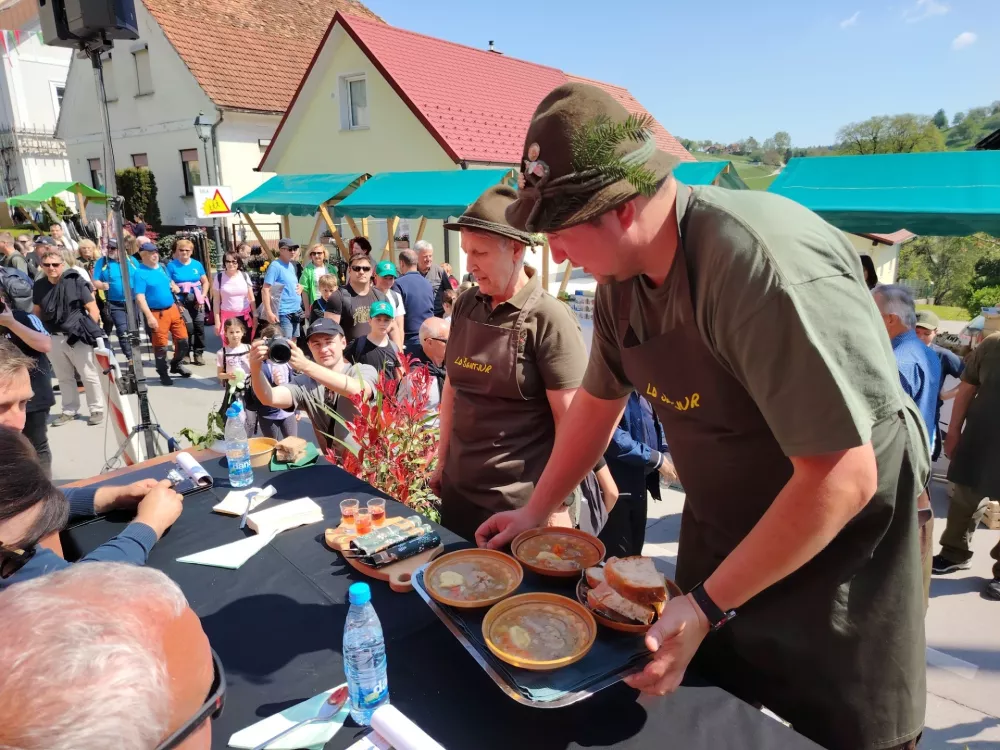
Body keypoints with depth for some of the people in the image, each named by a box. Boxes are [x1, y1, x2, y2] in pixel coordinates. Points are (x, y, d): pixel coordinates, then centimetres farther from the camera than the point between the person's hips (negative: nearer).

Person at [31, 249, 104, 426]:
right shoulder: (39, 286, 5)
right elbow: (37, 313, 15)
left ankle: (97, 409, 16)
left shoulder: (76, 281, -8)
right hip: (53, 338, 5)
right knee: (64, 378, 15)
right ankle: (69, 411, 27)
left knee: (89, 376, 4)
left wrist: (90, 330, -11)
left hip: (78, 337, -5)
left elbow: (93, 309, -6)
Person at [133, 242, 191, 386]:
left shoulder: (162, 267, 9)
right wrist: (149, 316, -24)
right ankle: (163, 373, 17)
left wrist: (174, 286, 9)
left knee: (183, 339, 11)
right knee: (160, 345, 2)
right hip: (157, 313, -6)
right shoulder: (140, 273, -12)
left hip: (173, 309, 7)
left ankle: (176, 365, 33)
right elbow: (140, 297, -18)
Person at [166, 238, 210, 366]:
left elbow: (205, 282, 12)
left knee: (199, 326, 1)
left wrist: (203, 296, -1)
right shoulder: (171, 265, 1)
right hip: (180, 301, -3)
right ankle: (186, 352, 9)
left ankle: (199, 353, 12)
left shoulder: (197, 264, 9)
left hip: (196, 300, 3)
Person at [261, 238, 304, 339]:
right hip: (284, 313, -9)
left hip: (296, 311, 9)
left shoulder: (291, 265, 13)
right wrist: (269, 312, -26)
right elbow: (265, 290, -18)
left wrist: (299, 287, 5)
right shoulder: (275, 266, -12)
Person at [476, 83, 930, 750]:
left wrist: (706, 607, -24)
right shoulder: (621, 276, -7)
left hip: (842, 540, -6)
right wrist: (536, 512, 11)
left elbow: (843, 479, -30)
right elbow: (599, 401, 7)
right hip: (721, 533, 7)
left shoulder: (763, 264, -32)